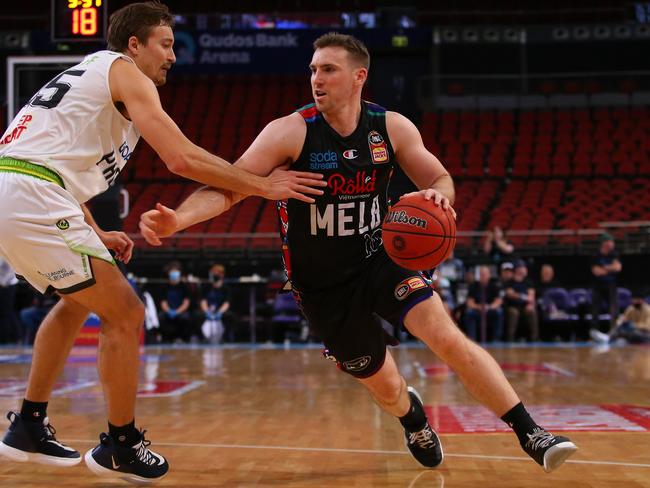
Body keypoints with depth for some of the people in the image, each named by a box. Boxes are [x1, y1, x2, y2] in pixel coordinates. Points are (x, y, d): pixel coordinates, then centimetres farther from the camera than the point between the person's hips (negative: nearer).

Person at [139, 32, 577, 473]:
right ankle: (412, 415, 47)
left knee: (450, 339, -21)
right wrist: (176, 219, -40)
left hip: (381, 259, 1)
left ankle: (530, 434, -10)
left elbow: (440, 180, 2)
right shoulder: (291, 132, -17)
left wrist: (438, 196, -24)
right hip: (323, 287, -1)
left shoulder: (392, 128, -8)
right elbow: (228, 187, -22)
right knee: (386, 388, 8)